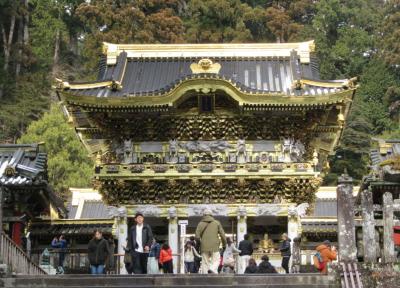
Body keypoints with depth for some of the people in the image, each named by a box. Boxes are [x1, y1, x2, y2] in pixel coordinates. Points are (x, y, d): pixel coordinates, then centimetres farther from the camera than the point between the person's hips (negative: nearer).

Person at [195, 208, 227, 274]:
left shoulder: (201, 224, 4)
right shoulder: (217, 223, 5)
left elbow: (197, 236, -3)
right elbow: (222, 234, 2)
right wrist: (224, 243, 14)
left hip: (204, 246, 1)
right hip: (214, 246, -1)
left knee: (205, 262, 8)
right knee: (215, 261, 3)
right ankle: (213, 269, -26)